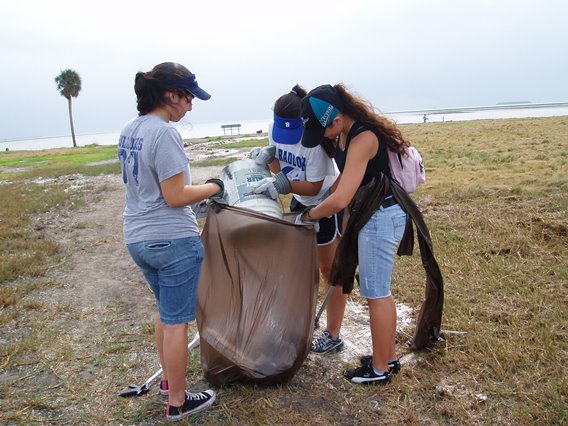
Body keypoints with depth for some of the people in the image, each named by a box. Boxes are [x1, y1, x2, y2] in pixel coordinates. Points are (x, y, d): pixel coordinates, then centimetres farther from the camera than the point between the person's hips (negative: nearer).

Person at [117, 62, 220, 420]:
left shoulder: (129, 131, 9)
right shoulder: (164, 133, -19)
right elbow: (175, 197, -21)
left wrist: (197, 193, 14)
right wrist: (213, 187, -7)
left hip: (137, 238, 9)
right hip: (172, 241, -9)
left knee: (166, 311, 24)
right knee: (176, 322, 5)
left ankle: (169, 380, 40)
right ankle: (177, 402, 20)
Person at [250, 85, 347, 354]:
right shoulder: (275, 129, -10)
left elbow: (314, 187, -28)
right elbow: (281, 168, -2)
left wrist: (282, 184, -42)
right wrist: (268, 158, -23)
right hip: (299, 202, 7)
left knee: (328, 269, 2)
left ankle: (333, 335, 13)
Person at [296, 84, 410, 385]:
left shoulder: (362, 139, -26)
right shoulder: (346, 132, 3)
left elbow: (340, 200, -31)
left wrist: (307, 216, -14)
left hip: (380, 217, -10)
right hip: (374, 214, 10)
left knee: (375, 293, 2)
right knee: (379, 290, 18)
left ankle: (380, 369, 19)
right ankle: (388, 357, 33)